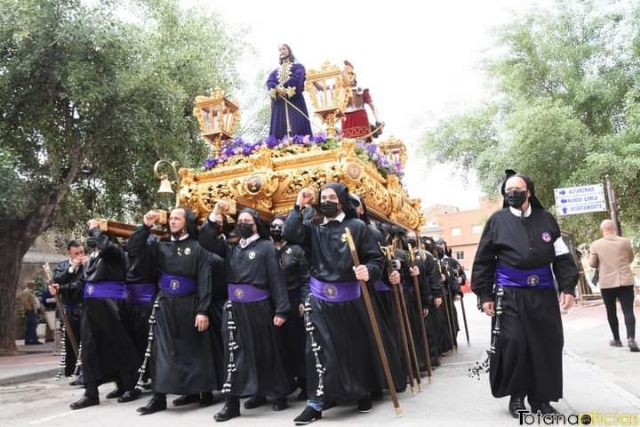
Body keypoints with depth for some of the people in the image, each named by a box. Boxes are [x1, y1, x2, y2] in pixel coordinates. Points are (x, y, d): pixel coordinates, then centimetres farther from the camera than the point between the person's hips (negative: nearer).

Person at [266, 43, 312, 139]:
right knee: (279, 128, -11)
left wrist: (283, 87, -10)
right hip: (279, 103, 3)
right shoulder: (275, 72, 27)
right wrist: (278, 89, -16)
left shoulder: (298, 67, 17)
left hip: (295, 101, -3)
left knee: (298, 127, -17)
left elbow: (297, 79, -5)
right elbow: (269, 83, 6)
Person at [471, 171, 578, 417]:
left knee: (547, 347, 5)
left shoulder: (546, 219, 8)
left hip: (543, 294, 3)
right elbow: (483, 261, 2)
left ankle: (541, 399, 19)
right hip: (510, 295, -2)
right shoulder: (498, 221, 2)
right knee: (513, 346, -5)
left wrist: (567, 287, 0)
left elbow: (562, 257, 10)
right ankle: (516, 396, 14)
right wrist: (484, 294, -3)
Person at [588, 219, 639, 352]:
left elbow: (592, 264, 1)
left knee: (611, 311, 13)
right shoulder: (625, 241, -2)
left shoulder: (596, 244, -5)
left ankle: (616, 339, 20)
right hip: (626, 281, 0)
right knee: (628, 310, -1)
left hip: (607, 283, 0)